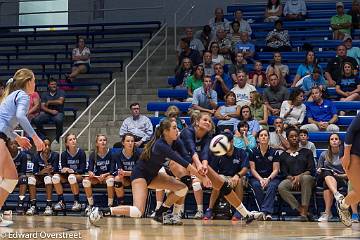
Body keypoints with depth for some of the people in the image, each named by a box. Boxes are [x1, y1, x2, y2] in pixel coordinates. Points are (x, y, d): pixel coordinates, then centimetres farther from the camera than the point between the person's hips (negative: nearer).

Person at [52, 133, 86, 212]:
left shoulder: (81, 152, -6)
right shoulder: (64, 154, 2)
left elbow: (82, 170, -9)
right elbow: (63, 169, 0)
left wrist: (73, 171, -27)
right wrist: (63, 170, -25)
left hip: (79, 175, -3)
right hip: (67, 176, 4)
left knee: (71, 177, -38)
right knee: (55, 177, -26)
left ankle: (77, 202, -27)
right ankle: (61, 202, -18)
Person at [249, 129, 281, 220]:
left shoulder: (274, 152, 4)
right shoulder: (253, 152, 5)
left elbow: (276, 170, 0)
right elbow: (252, 169, 2)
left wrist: (268, 179, -18)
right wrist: (261, 179, -15)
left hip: (271, 177, 0)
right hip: (256, 177, 1)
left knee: (272, 186, -35)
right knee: (257, 185, -34)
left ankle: (266, 212, -44)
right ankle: (267, 212, -36)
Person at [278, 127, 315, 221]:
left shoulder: (307, 152, 15)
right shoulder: (283, 155, 18)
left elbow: (312, 170, 4)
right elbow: (284, 173, 8)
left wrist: (300, 176, -14)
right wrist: (292, 178, -14)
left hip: (306, 177, -1)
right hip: (291, 180, 1)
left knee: (306, 178, -39)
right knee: (281, 187, -33)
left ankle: (304, 210, -40)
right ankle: (303, 211, -34)